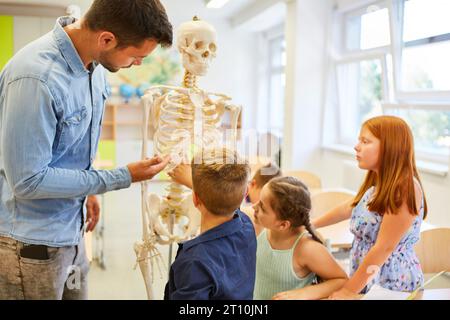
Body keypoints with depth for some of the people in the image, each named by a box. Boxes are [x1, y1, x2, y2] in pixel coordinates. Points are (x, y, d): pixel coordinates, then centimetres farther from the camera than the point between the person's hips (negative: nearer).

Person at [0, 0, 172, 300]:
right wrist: (121, 178, -22)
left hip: (71, 231, 7)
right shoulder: (37, 77, -28)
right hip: (32, 244, -7)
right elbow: (28, 181, -25)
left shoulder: (93, 64, -3)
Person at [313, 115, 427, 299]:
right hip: (366, 279, 7)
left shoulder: (405, 188, -22)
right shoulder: (378, 183, 4)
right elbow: (349, 209, 19)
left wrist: (350, 290, -17)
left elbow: (384, 248, -22)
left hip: (392, 284, -7)